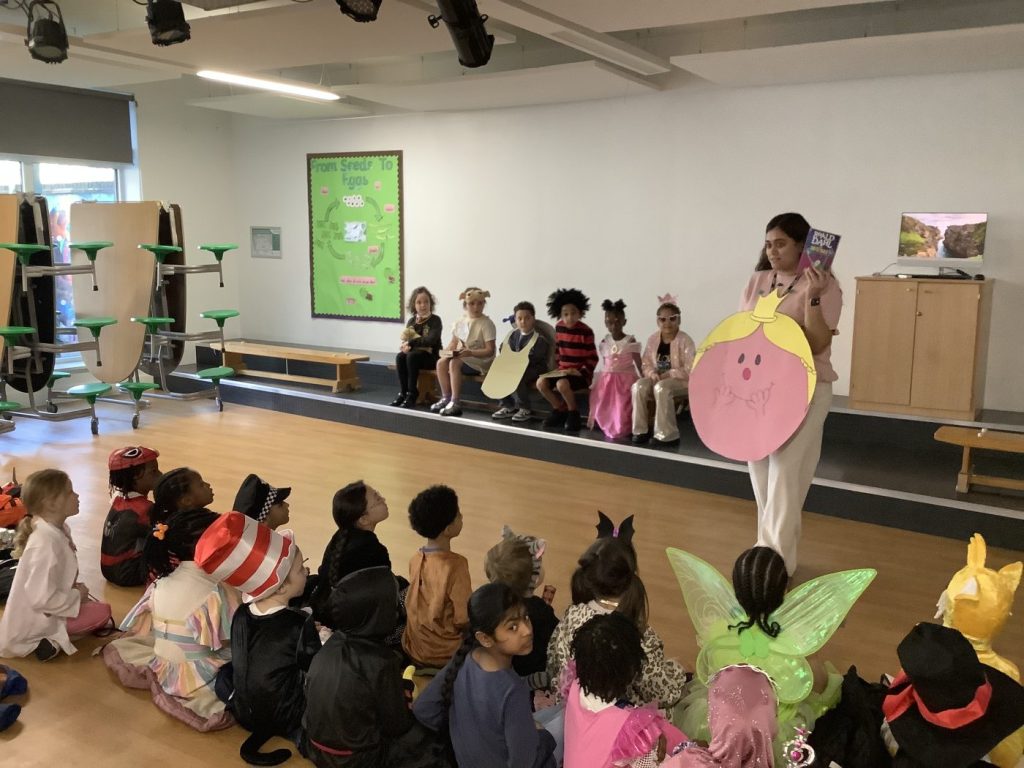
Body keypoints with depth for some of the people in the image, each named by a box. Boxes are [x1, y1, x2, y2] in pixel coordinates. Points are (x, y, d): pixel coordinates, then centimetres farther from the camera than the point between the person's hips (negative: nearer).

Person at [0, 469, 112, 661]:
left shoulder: (58, 530, 0)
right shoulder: (47, 543, -29)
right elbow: (42, 598, -31)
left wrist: (75, 588, 1)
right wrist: (77, 596, -17)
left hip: (40, 613, 9)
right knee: (103, 612, -9)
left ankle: (53, 636, 6)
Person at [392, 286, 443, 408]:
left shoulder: (435, 320, -7)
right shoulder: (411, 321, 10)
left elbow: (430, 340, -21)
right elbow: (405, 339, 4)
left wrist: (411, 342, -23)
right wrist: (406, 346, -20)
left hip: (431, 356, -5)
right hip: (415, 353, 5)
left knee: (412, 356, -32)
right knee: (400, 356, -25)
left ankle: (412, 394, -25)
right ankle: (403, 392, -18)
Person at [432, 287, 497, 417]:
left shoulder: (486, 323, -10)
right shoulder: (461, 322, 10)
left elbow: (490, 350, -16)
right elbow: (454, 342, 16)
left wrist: (471, 352, -29)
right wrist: (447, 351, -6)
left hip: (481, 360, -7)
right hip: (462, 358, 7)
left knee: (454, 363, -30)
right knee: (441, 362, -16)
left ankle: (455, 403, -29)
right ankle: (446, 398, -6)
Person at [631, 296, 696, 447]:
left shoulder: (685, 341, -11)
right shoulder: (653, 339, 4)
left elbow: (690, 371, -17)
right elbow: (646, 364, 8)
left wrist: (667, 375, -20)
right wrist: (652, 373, -14)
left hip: (680, 381, -5)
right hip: (658, 379, 5)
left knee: (661, 388, -36)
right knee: (638, 386, -24)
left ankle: (667, 434, -27)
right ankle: (641, 430, -16)